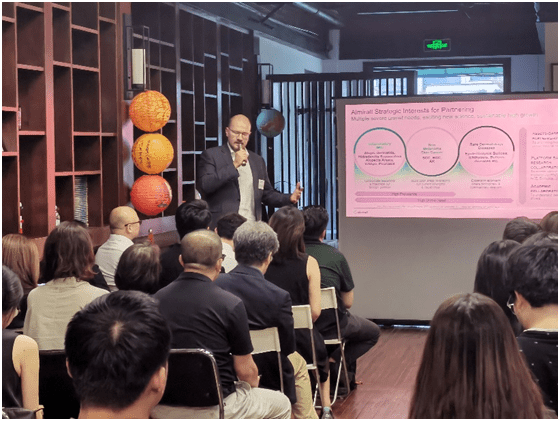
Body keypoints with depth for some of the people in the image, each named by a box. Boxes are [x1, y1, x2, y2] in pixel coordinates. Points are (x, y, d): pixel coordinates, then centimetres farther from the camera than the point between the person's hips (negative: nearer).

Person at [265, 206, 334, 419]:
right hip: (300, 342, -1)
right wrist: (299, 327, 9)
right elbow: (315, 311, -11)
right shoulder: (308, 263, -11)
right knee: (320, 352, 34)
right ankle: (326, 408, 34)